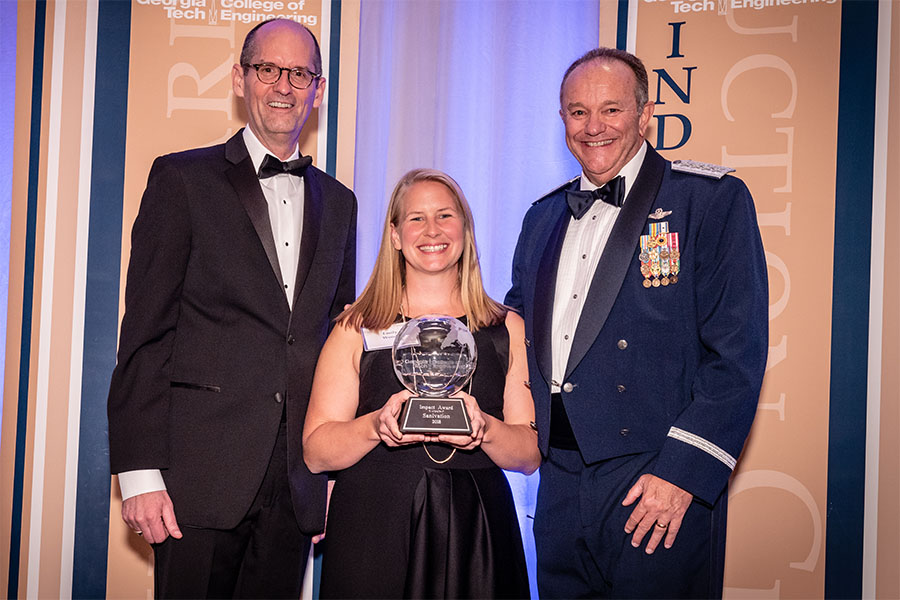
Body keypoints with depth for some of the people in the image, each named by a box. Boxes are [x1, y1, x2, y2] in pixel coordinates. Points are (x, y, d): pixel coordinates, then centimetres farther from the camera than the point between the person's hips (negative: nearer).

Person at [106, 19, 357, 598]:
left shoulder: (338, 202, 14)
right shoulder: (183, 179, 1)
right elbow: (146, 332, -4)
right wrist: (139, 473, -11)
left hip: (297, 485, 4)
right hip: (202, 474, -4)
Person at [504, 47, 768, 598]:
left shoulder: (713, 200, -4)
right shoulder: (544, 217, 14)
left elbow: (737, 352, -11)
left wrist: (683, 470, -16)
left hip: (662, 485, -5)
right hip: (561, 480, 5)